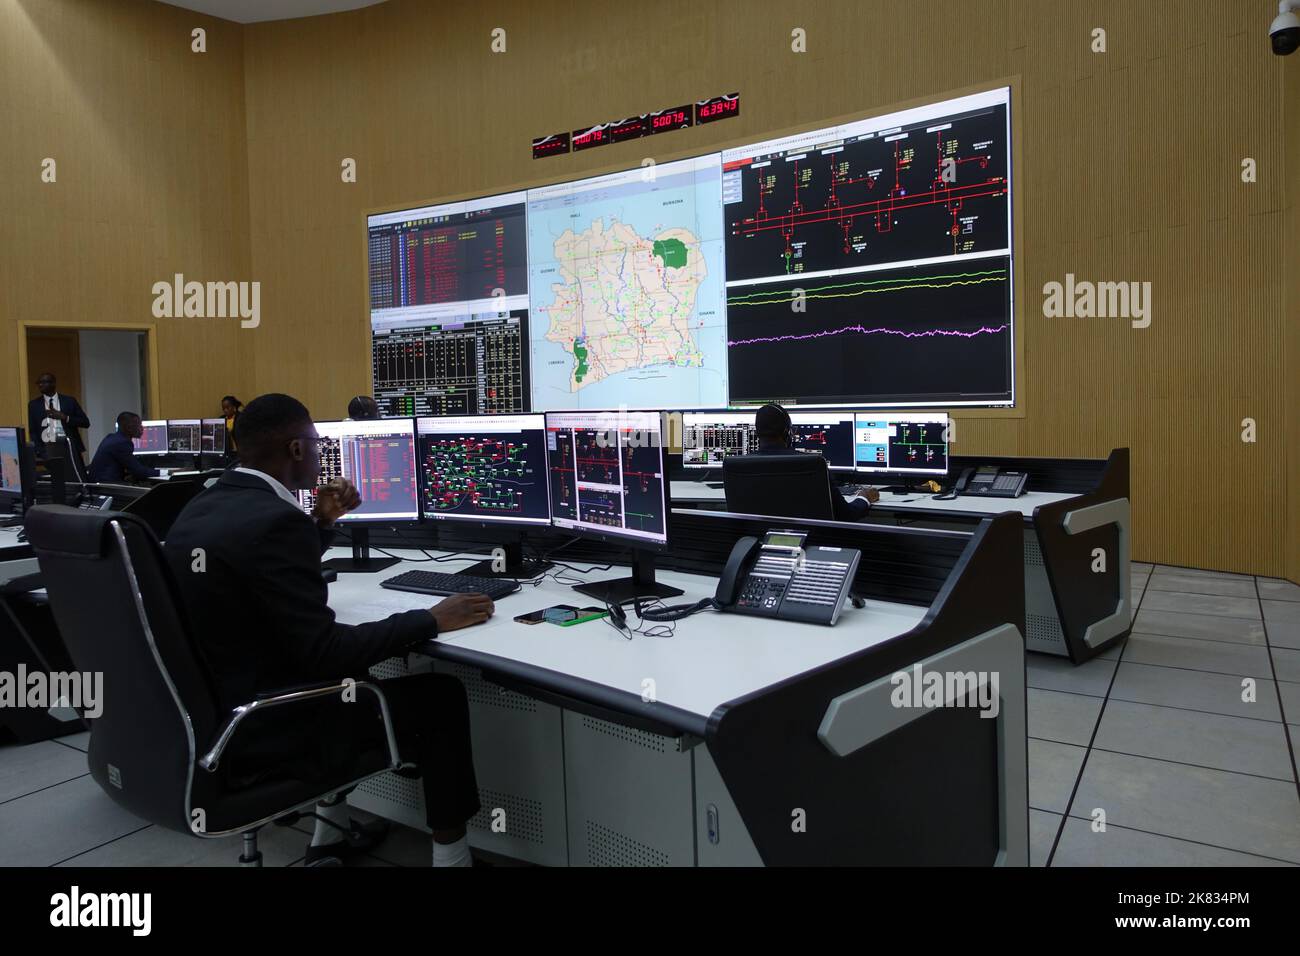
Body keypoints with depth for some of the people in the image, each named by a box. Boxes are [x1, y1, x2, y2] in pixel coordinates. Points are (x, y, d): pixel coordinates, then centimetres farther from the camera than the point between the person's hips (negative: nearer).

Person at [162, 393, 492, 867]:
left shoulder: (204, 506, 6)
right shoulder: (275, 520, -25)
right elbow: (323, 650, -26)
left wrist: (321, 522, 13)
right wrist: (431, 621, -20)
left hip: (215, 704, 10)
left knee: (348, 668, 31)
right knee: (441, 695, 2)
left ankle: (332, 829, 35)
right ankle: (450, 853, 14)